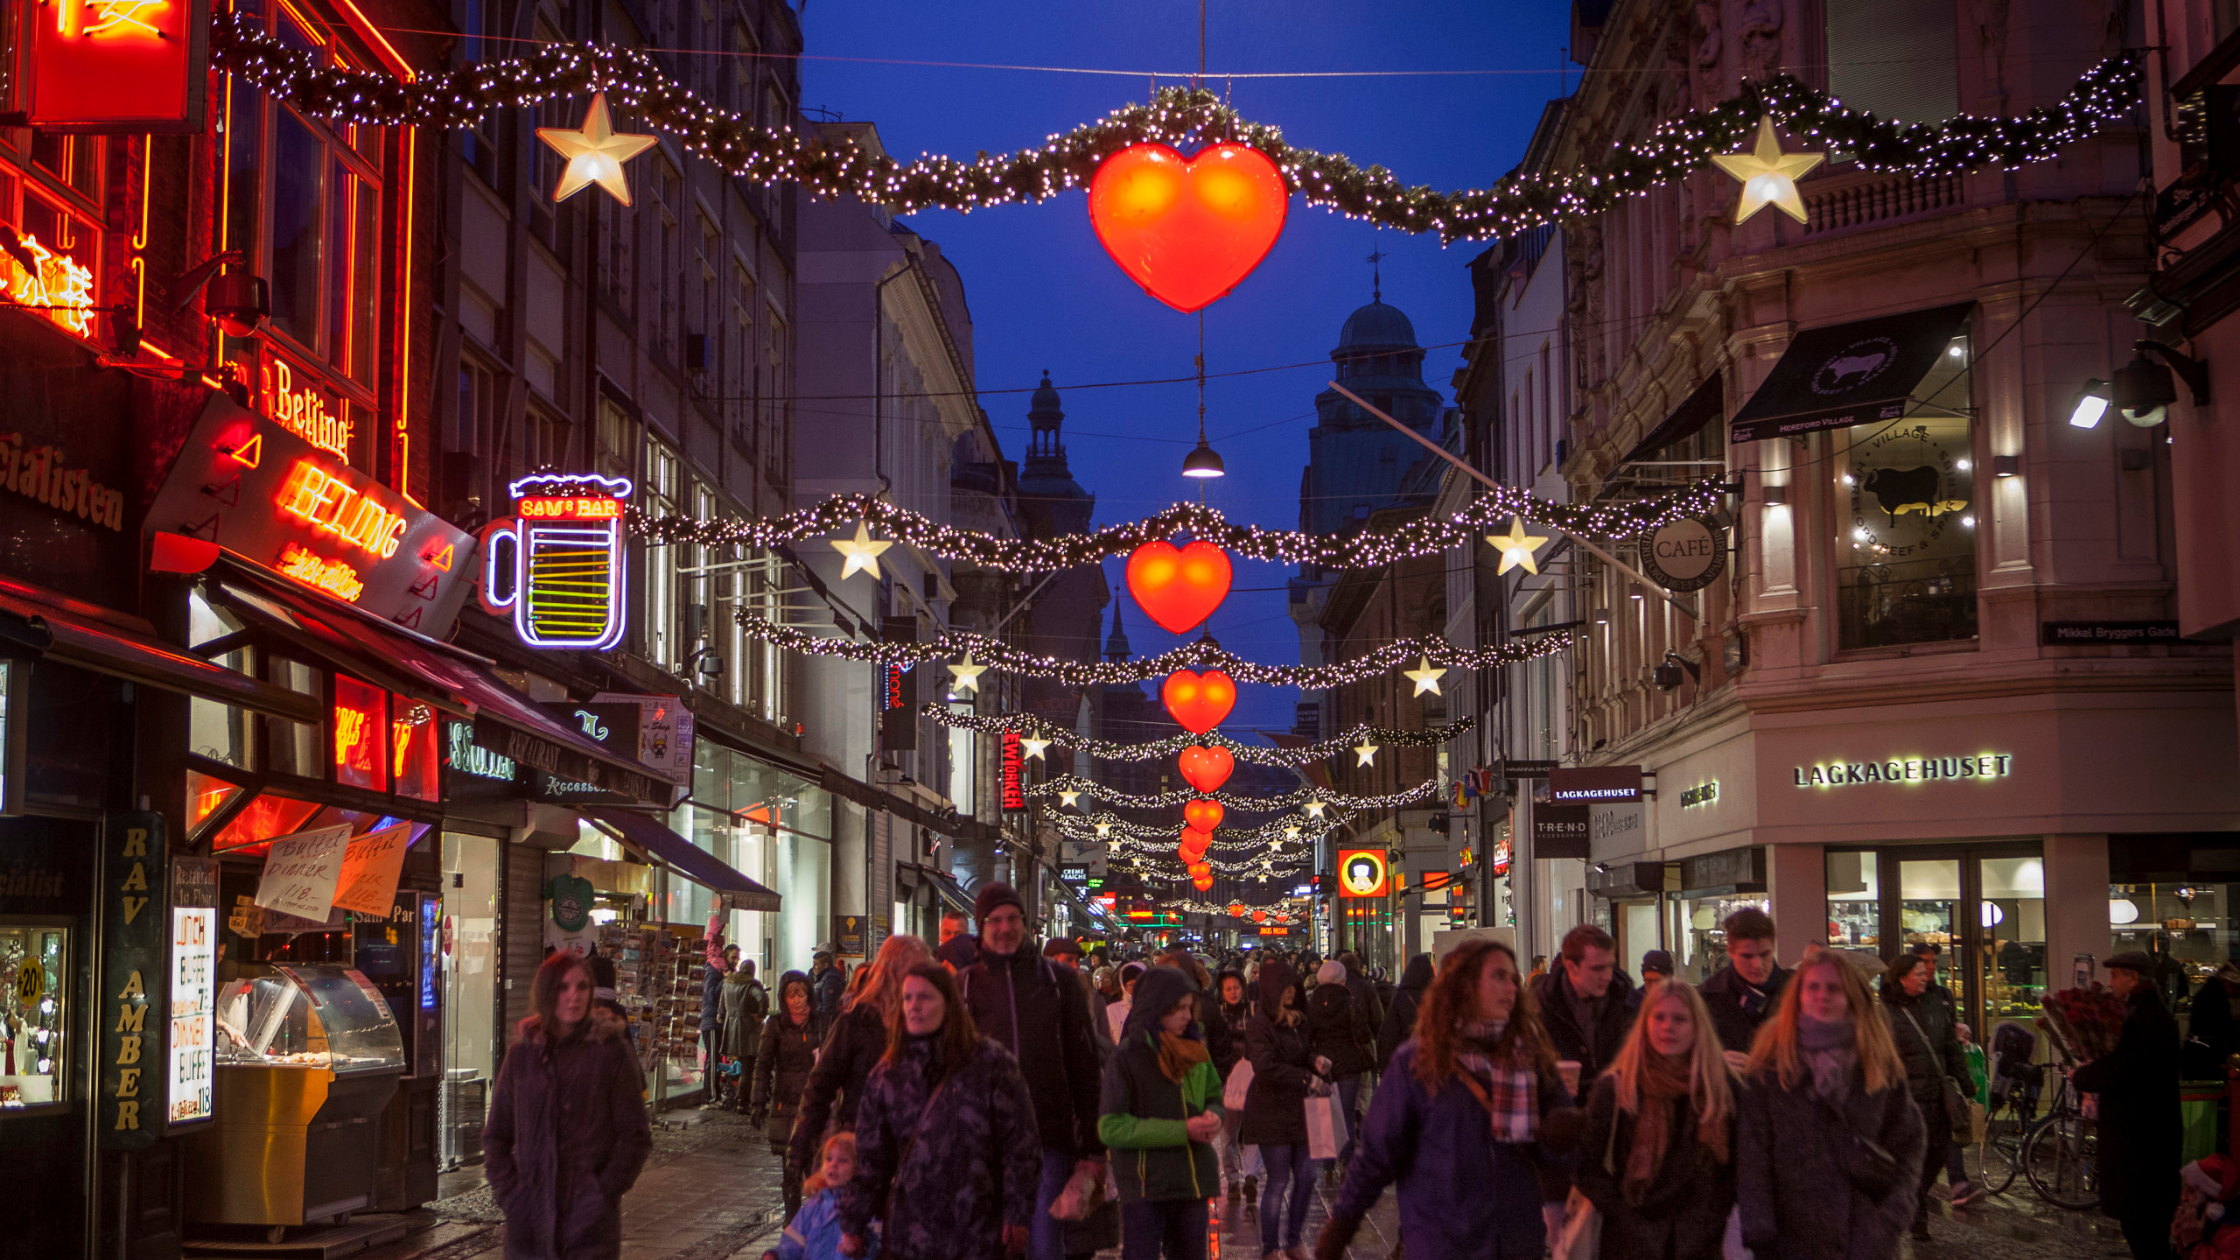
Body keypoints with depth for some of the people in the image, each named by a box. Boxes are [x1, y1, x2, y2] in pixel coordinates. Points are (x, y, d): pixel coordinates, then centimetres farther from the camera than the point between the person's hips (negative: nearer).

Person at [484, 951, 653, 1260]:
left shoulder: (610, 1052, -2)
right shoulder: (522, 1053, 7)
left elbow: (636, 1138, -1)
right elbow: (495, 1135, 14)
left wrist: (604, 1194, -8)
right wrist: (507, 1192, 2)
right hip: (529, 1222, 3)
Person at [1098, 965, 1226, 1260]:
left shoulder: (1195, 1051, 8)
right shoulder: (1128, 1057, -10)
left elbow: (1214, 1095, 22)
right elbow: (1111, 1128, -14)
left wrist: (1213, 1117, -5)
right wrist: (1182, 1130, -19)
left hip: (1193, 1180, 6)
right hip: (1144, 1188, -6)